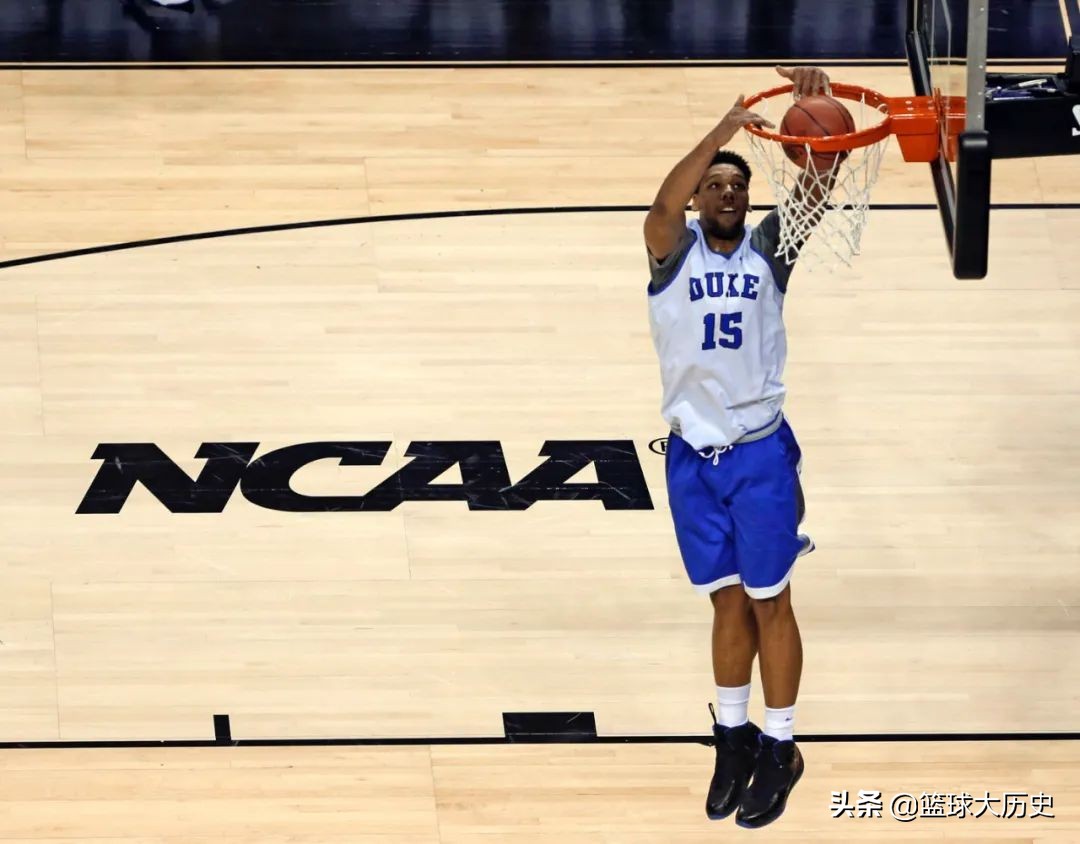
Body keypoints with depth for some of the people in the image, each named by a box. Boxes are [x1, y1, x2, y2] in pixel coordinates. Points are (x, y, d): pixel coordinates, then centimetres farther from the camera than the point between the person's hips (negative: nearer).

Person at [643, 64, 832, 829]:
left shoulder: (767, 247, -1)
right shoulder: (674, 249, -3)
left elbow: (815, 189, -17)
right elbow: (662, 207, -26)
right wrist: (717, 136, -40)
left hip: (761, 454, 0)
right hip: (693, 456, 1)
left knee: (770, 603, 5)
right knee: (728, 602, 10)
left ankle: (780, 750, 15)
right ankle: (734, 738, 25)